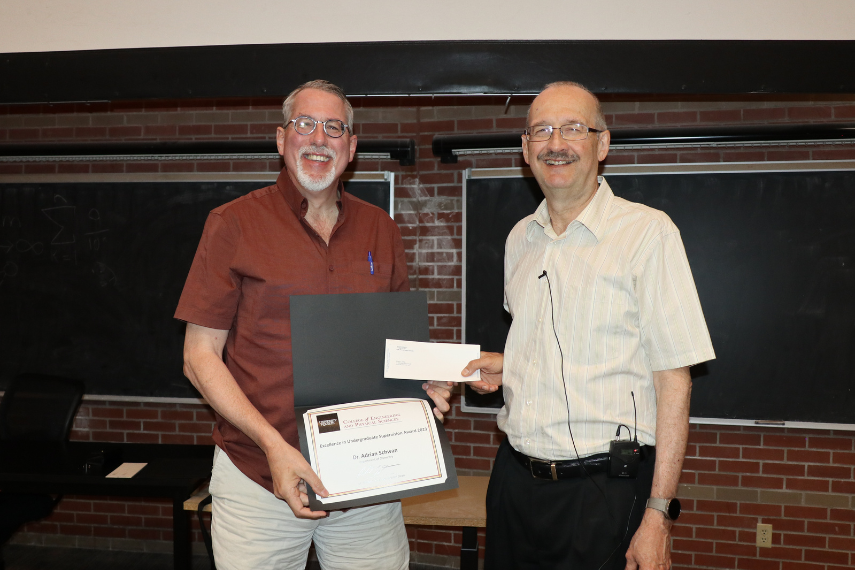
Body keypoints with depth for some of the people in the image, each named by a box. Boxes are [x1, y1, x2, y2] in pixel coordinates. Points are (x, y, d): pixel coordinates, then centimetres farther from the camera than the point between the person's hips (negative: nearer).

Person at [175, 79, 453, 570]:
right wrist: (274, 445, -15)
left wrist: (425, 384, -4)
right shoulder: (234, 224, -3)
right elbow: (200, 356, -5)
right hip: (259, 477, -2)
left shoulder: (381, 230, 7)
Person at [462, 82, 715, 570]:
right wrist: (504, 366, 2)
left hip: (604, 491, -5)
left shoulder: (647, 231, -11)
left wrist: (658, 514, -16)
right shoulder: (520, 238, 8)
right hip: (515, 478, 6)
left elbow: (674, 379, -13)